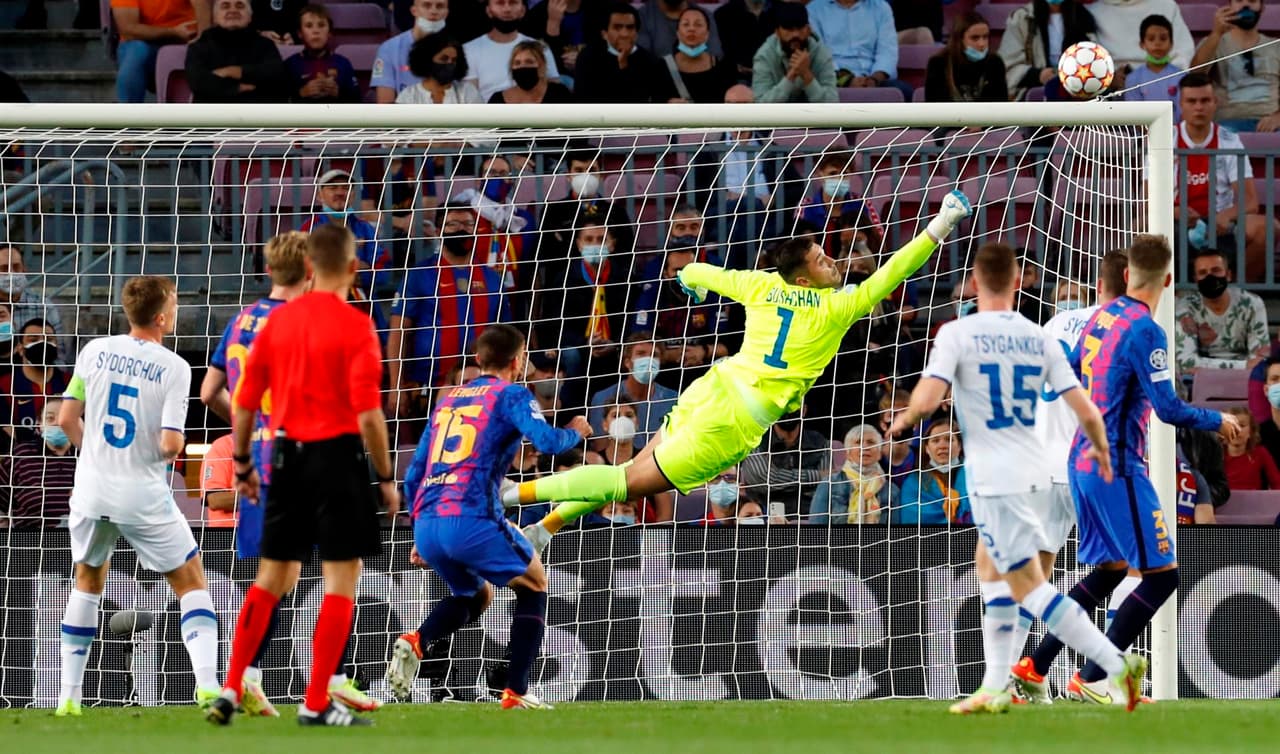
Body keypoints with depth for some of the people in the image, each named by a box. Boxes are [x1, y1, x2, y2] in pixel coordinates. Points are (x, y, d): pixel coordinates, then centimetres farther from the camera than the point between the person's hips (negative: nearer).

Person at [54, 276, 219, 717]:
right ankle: (207, 685, -8)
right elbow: (171, 444, -17)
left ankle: (69, 696, 19)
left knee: (88, 583, 23)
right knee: (191, 582, 8)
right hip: (144, 496, -4)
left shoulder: (95, 351, 1)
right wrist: (174, 447, 7)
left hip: (92, 491, 4)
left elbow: (67, 419, 4)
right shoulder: (173, 367, -11)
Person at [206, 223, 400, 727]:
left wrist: (243, 465, 21)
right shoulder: (356, 327, -10)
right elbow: (368, 415, -15)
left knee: (272, 578, 15)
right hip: (338, 456, -5)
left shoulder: (277, 321, 6)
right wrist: (386, 478, -6)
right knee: (341, 580, 2)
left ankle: (230, 691, 12)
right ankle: (316, 704, 0)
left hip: (287, 456, 5)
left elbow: (244, 403, 9)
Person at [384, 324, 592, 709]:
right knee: (533, 586, 17)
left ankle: (416, 641, -2)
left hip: (426, 522, 6)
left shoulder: (448, 399, 24)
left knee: (474, 596, 29)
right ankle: (516, 692, 4)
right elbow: (548, 441, -10)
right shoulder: (511, 395, 5)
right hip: (472, 519, -6)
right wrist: (575, 432, 13)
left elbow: (413, 475, 25)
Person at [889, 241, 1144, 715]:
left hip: (994, 481, -7)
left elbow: (928, 398, -19)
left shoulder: (957, 333, -9)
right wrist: (1101, 450, 22)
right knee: (989, 568, 22)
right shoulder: (1039, 339, 5)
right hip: (1034, 475, 7)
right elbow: (1086, 412, 2)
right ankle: (995, 689, 20)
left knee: (1027, 586, -6)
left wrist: (903, 420, 4)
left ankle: (1117, 662, -18)